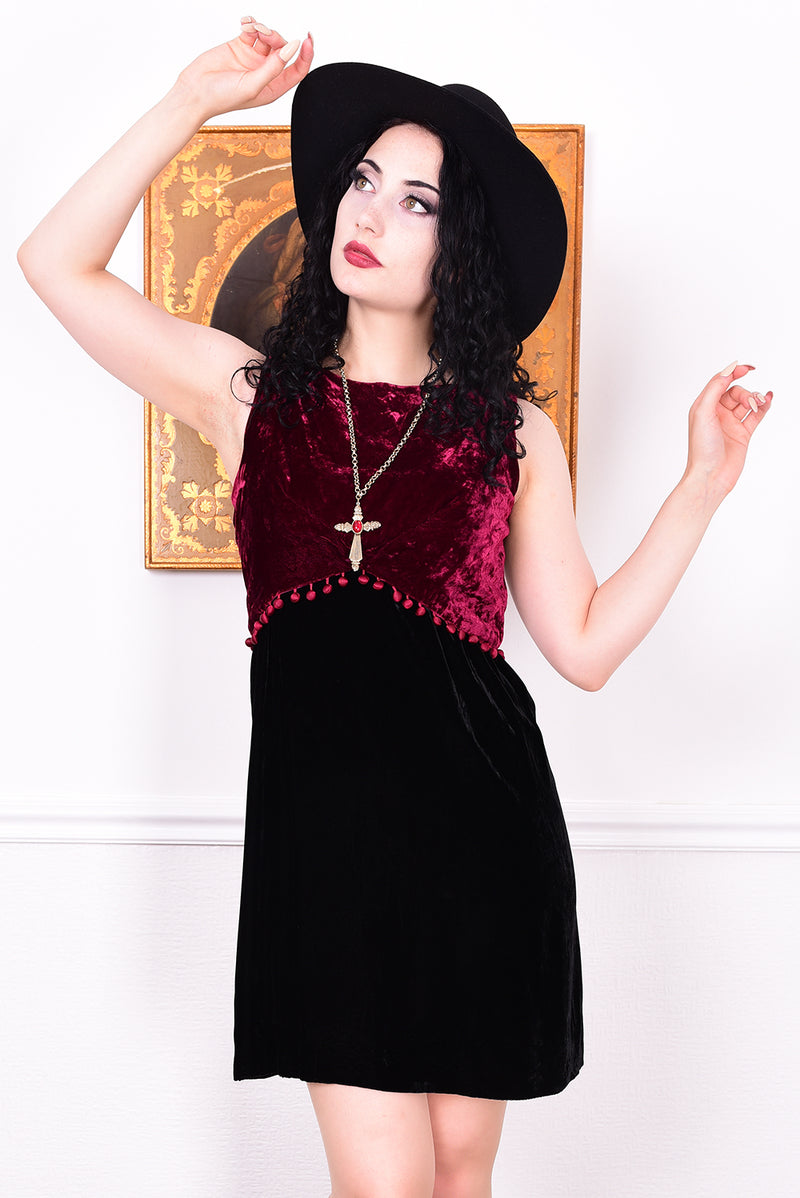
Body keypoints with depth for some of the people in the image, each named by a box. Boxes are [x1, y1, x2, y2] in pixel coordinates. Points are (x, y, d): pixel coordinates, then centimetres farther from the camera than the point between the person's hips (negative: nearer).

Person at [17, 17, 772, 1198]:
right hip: (324, 819, -1)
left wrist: (703, 485, 1)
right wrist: (193, 102, 1)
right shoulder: (251, 392, 7)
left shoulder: (511, 428, 7)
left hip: (483, 812, 1)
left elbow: (585, 644, 5)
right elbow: (58, 263, 4)